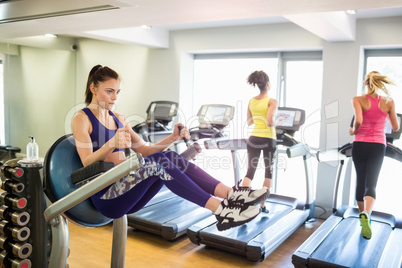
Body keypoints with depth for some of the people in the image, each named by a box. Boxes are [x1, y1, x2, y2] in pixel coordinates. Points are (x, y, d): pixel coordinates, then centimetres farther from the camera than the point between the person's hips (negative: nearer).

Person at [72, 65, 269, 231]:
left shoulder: (119, 119, 17)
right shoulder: (82, 119, -2)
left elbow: (144, 151, 13)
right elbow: (87, 164, -15)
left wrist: (172, 138, -2)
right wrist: (111, 144, -34)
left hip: (125, 190, 6)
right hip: (105, 196, -6)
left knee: (170, 158, -20)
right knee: (158, 161, -30)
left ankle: (230, 194, -31)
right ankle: (220, 209, -39)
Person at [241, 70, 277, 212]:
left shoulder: (252, 101, 7)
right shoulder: (271, 101, -9)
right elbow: (270, 120, -22)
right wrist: (273, 125, -1)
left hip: (254, 138, 4)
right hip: (268, 139, -4)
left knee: (250, 171, 5)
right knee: (269, 172, 13)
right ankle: (262, 205, 16)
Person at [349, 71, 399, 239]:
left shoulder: (358, 100, -4)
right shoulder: (388, 102, 3)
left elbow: (358, 121, -20)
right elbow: (395, 127, 9)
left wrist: (353, 131, 0)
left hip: (359, 145, 0)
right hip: (378, 146, 0)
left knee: (360, 181, 16)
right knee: (370, 184, -4)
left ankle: (363, 215, 31)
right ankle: (366, 214, -31)